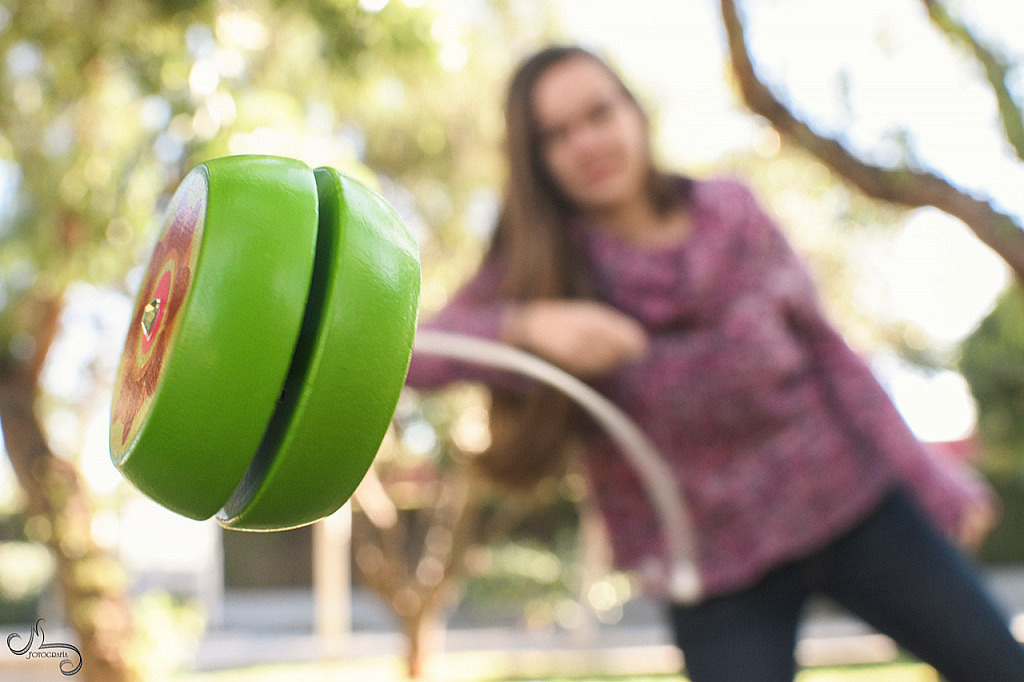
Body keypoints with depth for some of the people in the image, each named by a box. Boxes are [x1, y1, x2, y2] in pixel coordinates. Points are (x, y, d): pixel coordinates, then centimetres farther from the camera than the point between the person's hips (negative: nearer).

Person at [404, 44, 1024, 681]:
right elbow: (419, 354, -21)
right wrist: (525, 325, -40)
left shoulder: (732, 214, -5)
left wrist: (927, 479, 1)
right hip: (710, 556, -1)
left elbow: (823, 346, 3)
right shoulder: (539, 265, -8)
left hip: (850, 500, 2)